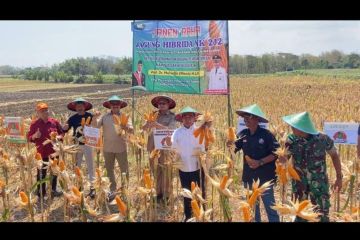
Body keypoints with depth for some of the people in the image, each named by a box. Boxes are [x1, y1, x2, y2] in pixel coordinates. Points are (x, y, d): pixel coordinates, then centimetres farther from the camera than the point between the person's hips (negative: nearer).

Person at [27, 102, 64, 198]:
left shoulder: (54, 122, 1)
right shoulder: (34, 124, -3)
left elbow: (61, 133, 10)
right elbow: (29, 138, 0)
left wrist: (58, 137, -11)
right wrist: (34, 136, -21)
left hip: (54, 151, 2)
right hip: (41, 152, -2)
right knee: (41, 173, 4)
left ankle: (53, 190, 28)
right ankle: (41, 193, 16)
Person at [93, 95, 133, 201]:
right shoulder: (105, 117, 2)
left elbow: (131, 129, -8)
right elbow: (95, 126, -6)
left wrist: (127, 128, -32)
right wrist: (95, 118, -26)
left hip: (121, 148, -2)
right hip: (108, 148, 2)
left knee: (124, 170, 5)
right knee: (109, 170, 12)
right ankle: (112, 190, 26)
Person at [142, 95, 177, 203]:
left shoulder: (172, 116, 0)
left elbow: (171, 129, -15)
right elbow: (144, 128, 6)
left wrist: (158, 125, -27)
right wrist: (148, 123, -17)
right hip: (153, 146, 4)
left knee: (165, 171, 0)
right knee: (155, 171, 10)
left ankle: (166, 195, 10)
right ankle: (158, 193, 22)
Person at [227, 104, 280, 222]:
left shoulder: (266, 134, -13)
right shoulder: (243, 134, 0)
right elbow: (233, 149, 5)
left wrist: (260, 162, -19)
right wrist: (230, 143, -17)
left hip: (264, 176, -5)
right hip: (249, 175, 5)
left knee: (269, 205, 1)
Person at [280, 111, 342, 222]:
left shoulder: (323, 139, -16)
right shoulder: (291, 140, -12)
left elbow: (334, 155, 0)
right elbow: (283, 160, -8)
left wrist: (339, 177, 1)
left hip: (319, 182, -2)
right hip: (299, 182, 2)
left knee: (322, 213, 4)